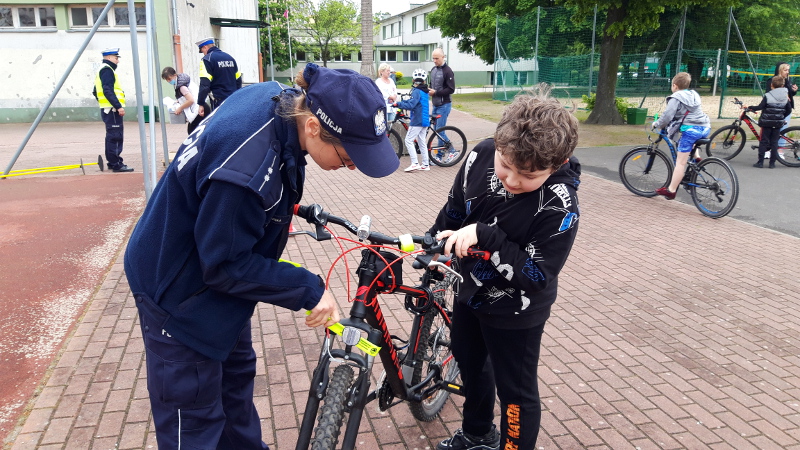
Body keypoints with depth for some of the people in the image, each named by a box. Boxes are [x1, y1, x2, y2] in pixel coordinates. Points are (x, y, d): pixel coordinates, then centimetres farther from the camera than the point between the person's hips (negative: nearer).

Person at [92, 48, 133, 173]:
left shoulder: (102, 70, 23)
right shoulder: (107, 70, -10)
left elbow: (96, 92, 26)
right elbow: (108, 91, -21)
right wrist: (118, 106, -23)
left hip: (106, 109, 11)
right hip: (112, 110, -11)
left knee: (111, 136, 15)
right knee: (116, 137, -11)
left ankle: (111, 162, 21)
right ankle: (116, 164, -12)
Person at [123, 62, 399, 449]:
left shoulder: (280, 98, -13)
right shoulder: (245, 167, -40)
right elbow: (225, 267, -28)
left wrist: (287, 207, 8)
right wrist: (309, 289, -24)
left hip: (213, 262, 9)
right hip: (178, 290, -9)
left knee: (236, 374, 26)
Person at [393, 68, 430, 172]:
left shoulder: (417, 91, -15)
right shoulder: (424, 91, 12)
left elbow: (410, 105, -24)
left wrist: (398, 104, -17)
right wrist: (401, 102, 9)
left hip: (417, 120, -9)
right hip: (425, 120, 9)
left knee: (409, 140, -5)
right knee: (421, 141, 13)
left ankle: (415, 164, -10)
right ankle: (425, 164, 14)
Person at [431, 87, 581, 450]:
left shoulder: (559, 208, -32)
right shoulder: (482, 155, -17)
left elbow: (536, 275, -31)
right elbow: (455, 208, 1)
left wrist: (484, 236, -38)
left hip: (514, 311, -7)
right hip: (471, 288, 8)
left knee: (515, 391, 9)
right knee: (468, 361, 27)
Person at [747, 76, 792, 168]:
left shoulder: (767, 96, -11)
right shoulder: (785, 97, 4)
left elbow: (760, 107, -16)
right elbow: (789, 111, 7)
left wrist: (749, 107, -3)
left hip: (767, 122, -3)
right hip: (778, 123, 4)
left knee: (763, 142, 3)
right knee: (774, 143, 9)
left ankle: (760, 162, 2)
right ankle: (772, 163, 10)